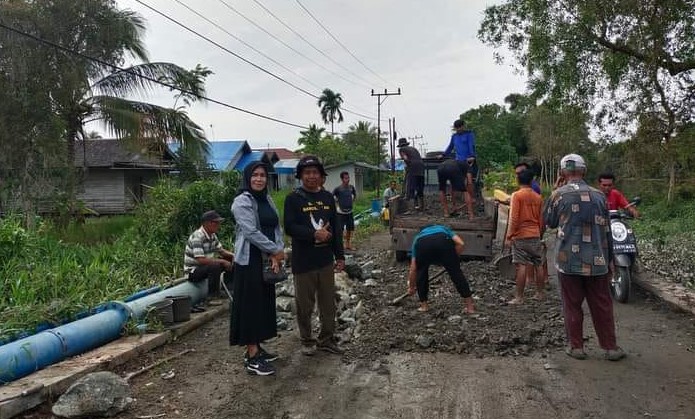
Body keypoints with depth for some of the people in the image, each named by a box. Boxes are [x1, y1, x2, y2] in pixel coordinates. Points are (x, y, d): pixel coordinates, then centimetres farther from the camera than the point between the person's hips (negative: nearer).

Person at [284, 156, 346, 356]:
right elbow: (289, 227, -14)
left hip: (326, 260, 4)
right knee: (305, 304, 7)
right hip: (303, 262, -4)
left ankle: (326, 339, 26)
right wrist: (314, 234, -23)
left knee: (328, 302, 11)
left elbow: (335, 228, 11)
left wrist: (340, 256, 10)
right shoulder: (293, 198, -6)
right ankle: (307, 340, 25)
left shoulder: (328, 197, 8)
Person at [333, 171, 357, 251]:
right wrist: (336, 205, -7)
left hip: (349, 212, 6)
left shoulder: (351, 187, 2)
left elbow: (355, 195, 22)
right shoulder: (338, 189, -14)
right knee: (339, 230, -4)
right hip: (340, 212, -6)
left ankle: (348, 245, 29)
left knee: (349, 229, 14)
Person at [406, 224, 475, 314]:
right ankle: (469, 305, 16)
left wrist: (411, 287, 53)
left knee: (421, 274, 26)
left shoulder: (418, 237, 41)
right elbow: (460, 243, 21)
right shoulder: (444, 229, 43)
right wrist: (453, 260, 31)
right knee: (456, 273, 14)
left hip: (422, 244, 1)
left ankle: (424, 305, 28)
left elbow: (413, 268, 41)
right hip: (443, 241, -1)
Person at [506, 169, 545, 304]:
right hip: (535, 236, 5)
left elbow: (513, 218, -14)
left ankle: (519, 297, -3)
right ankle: (540, 293, 23)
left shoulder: (517, 195, -9)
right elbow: (541, 219, 10)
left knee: (521, 266, -6)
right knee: (537, 265, 13)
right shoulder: (538, 197, 6)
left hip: (520, 236, -5)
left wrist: (509, 236, -8)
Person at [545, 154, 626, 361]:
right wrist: (609, 259, 15)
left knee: (572, 305, 8)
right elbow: (606, 230, 7)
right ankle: (610, 347, 19)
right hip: (597, 261, 3)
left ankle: (576, 346, 14)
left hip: (568, 260, -2)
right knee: (602, 305, 12)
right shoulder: (599, 195, 2)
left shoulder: (559, 195, -7)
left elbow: (550, 222, 8)